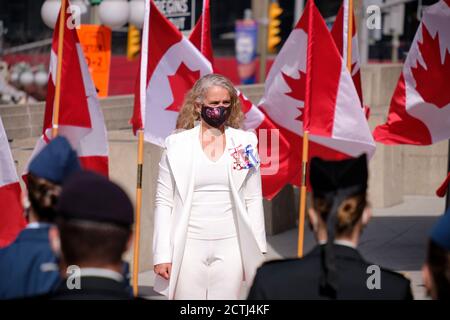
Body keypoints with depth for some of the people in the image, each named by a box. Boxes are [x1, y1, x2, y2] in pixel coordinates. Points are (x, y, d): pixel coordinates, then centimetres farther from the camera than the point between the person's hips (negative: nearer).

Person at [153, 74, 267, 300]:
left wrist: (258, 250, 4)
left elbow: (253, 200, 9)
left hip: (229, 247, 1)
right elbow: (164, 202, 2)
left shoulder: (245, 143, 7)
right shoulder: (177, 145, 3)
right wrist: (162, 254, -4)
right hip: (189, 247, -1)